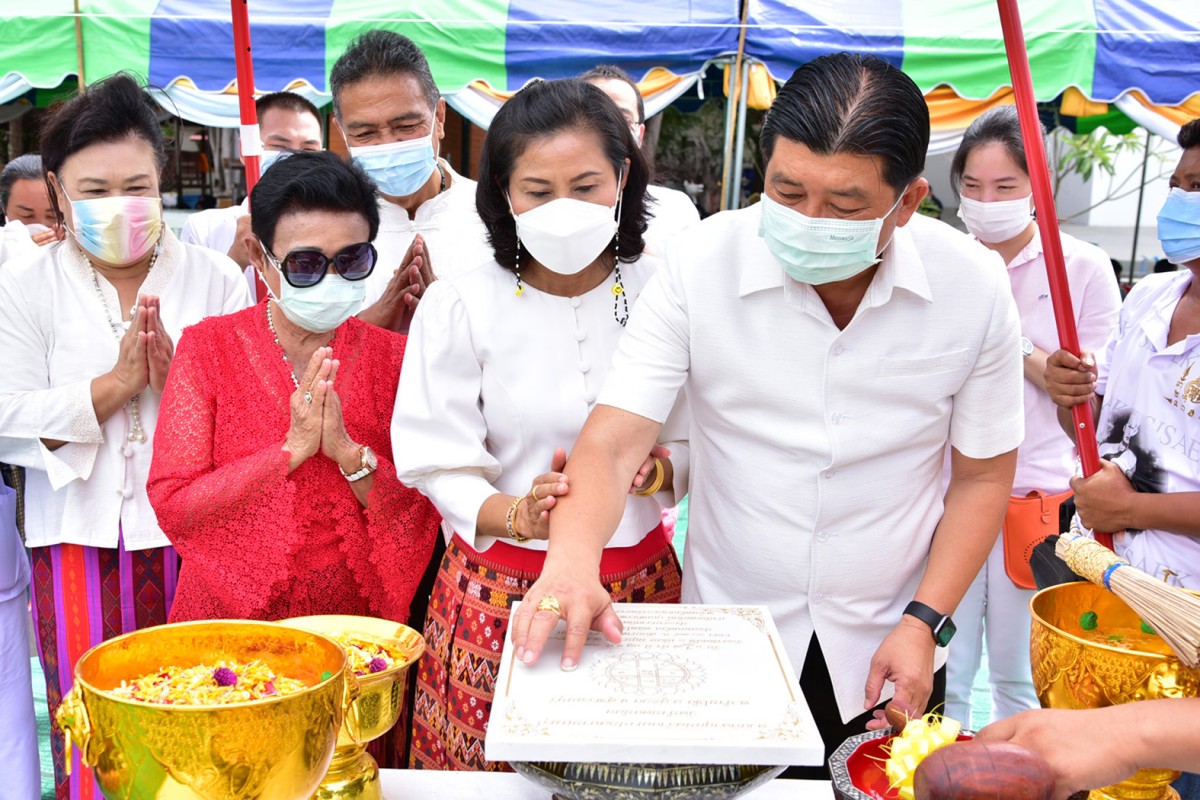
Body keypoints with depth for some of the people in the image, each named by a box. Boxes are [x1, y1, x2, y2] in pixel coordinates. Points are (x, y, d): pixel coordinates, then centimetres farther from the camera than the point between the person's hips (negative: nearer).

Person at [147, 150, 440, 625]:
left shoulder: (392, 356, 2)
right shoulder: (208, 348, 0)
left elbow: (421, 518, -2)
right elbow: (171, 505, -7)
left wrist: (348, 451, -17)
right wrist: (292, 449, -17)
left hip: (355, 620, 1)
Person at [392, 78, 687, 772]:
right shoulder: (460, 307, -7)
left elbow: (699, 449, 3)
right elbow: (442, 468, -8)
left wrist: (655, 469, -18)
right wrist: (516, 515, -26)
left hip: (638, 581, 2)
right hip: (501, 593, -1)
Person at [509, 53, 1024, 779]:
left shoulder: (974, 286, -13)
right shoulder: (701, 266, -17)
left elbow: (982, 476, -2)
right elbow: (610, 445, -20)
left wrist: (924, 622, -10)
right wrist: (573, 558, -39)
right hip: (724, 646, -1)